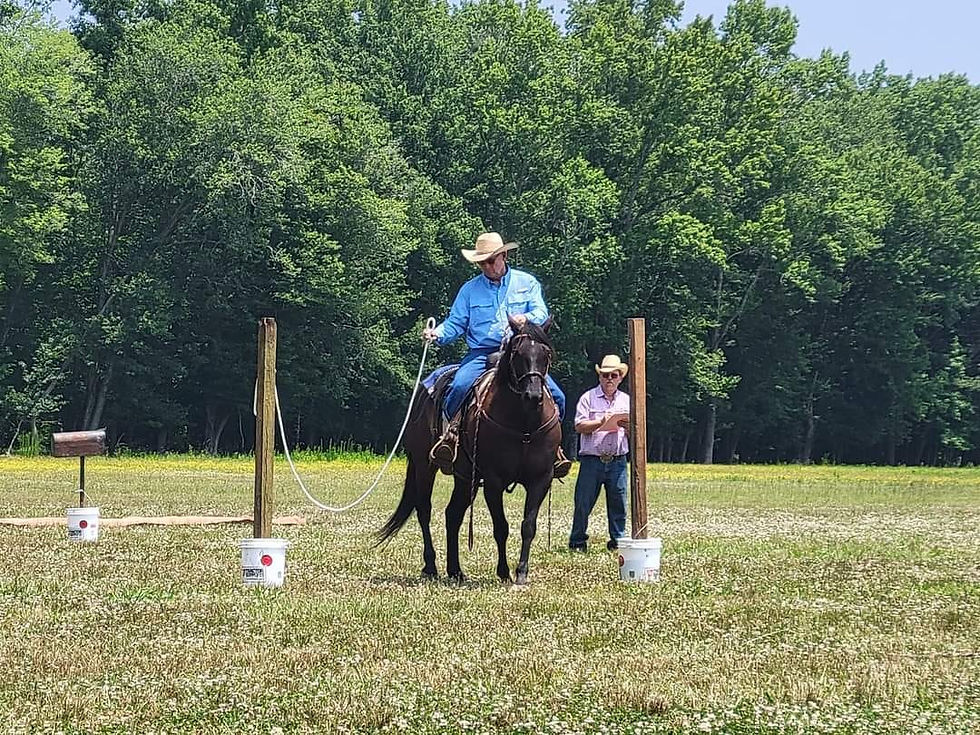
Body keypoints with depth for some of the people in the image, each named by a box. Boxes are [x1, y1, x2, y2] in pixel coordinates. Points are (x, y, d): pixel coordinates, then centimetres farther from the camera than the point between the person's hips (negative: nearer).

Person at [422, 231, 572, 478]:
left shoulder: (527, 283, 13)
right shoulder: (470, 289, 15)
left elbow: (542, 314, 2)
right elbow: (455, 323, 10)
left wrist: (526, 318, -22)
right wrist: (438, 334, -12)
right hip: (482, 354, 0)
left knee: (554, 396, -18)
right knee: (460, 386, -32)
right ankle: (451, 434, -15)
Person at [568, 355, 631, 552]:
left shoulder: (627, 401, 14)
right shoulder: (588, 398, 4)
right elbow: (579, 426, -6)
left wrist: (627, 426, -8)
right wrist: (601, 422, -16)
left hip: (617, 460, 3)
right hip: (592, 460, -3)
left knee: (619, 503, 2)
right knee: (583, 503, -1)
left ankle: (618, 541, 10)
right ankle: (577, 542, 7)